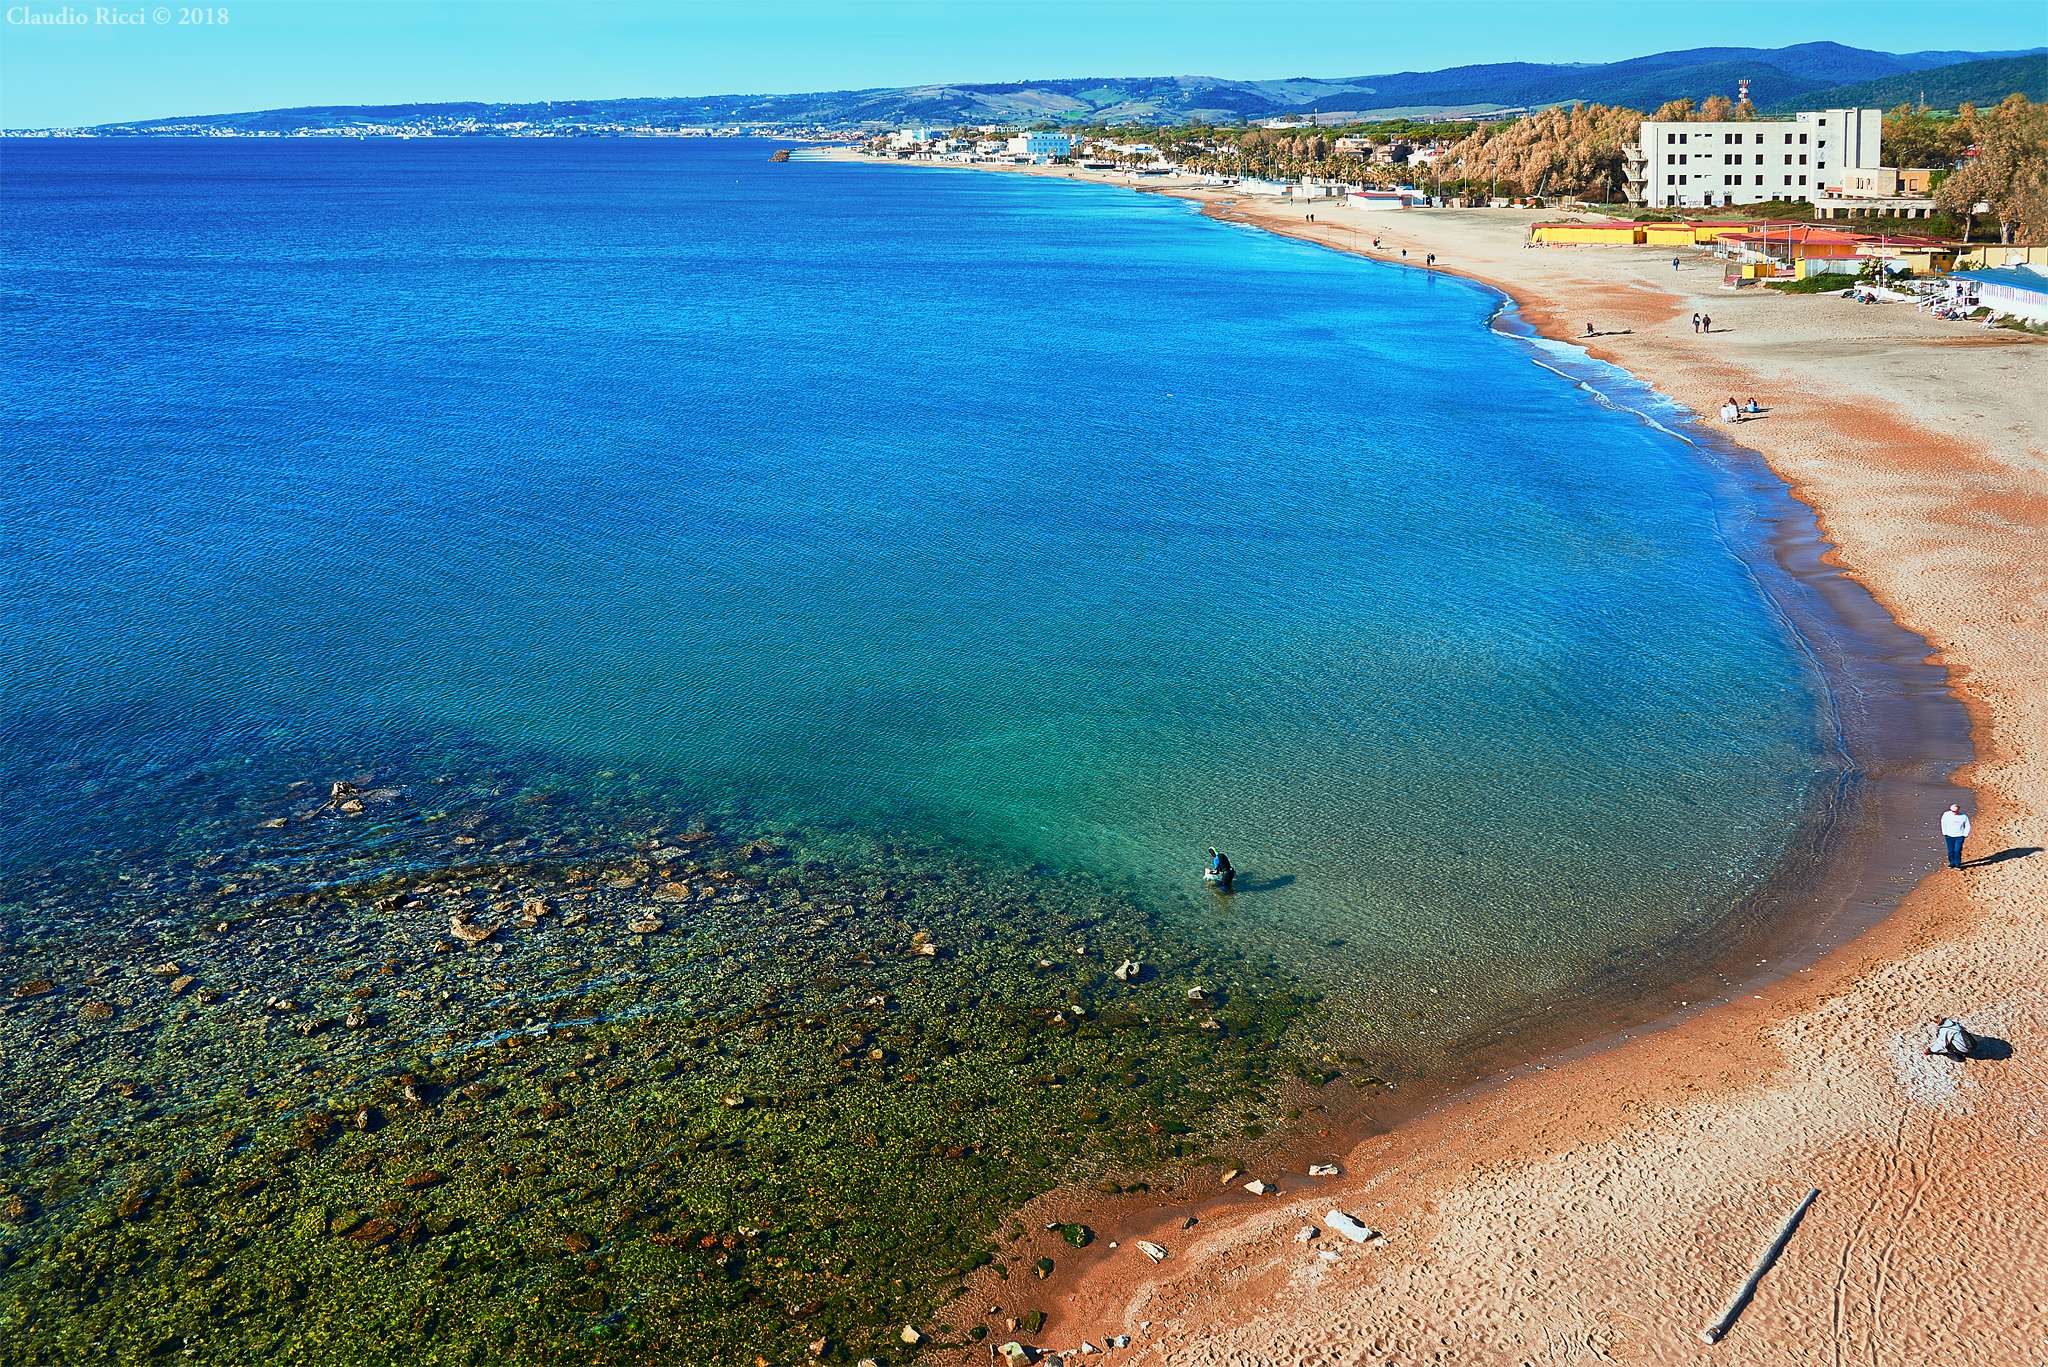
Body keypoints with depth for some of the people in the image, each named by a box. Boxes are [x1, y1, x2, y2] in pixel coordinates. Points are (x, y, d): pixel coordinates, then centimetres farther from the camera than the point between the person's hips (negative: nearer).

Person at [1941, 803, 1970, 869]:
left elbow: (1967, 826, 8)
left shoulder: (1963, 816, -3)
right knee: (1950, 851, 6)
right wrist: (1945, 833, 4)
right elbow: (1943, 824, 9)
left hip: (1959, 836, -2)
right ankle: (1952, 863, 20)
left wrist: (1965, 834, 0)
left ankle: (1957, 864, 3)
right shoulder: (1946, 815, -2)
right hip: (1949, 836, 2)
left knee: (1957, 851, -7)